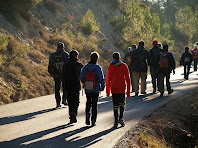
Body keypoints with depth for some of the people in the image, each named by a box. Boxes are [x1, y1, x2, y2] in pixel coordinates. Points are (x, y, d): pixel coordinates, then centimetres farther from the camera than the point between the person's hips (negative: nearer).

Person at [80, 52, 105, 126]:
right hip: (96, 89, -2)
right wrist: (102, 86, 3)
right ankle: (93, 121, 5)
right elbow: (101, 79, -13)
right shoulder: (98, 68, -12)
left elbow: (81, 77, -1)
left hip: (87, 89, 2)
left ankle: (87, 113, -3)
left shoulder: (85, 67, -3)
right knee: (94, 105, 6)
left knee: (88, 103, 21)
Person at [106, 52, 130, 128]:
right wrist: (128, 91, 4)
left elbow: (108, 79, 0)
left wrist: (107, 90, 9)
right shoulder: (124, 66, 0)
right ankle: (121, 118, 0)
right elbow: (127, 79, -1)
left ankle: (116, 121, 3)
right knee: (122, 103, 15)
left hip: (114, 89, 0)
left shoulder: (110, 66, 0)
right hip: (122, 89, 0)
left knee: (115, 105, 6)